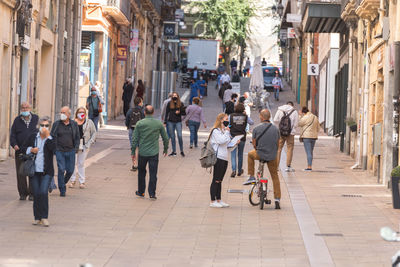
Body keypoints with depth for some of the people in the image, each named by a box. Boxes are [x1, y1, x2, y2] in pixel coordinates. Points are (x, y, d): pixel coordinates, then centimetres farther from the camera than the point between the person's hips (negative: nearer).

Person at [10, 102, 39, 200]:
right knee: (21, 173, 0)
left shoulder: (36, 119, 6)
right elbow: (12, 134, 7)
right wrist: (14, 144, -10)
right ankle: (23, 193, 11)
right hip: (20, 151, 1)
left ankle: (32, 193, 7)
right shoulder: (17, 120, 8)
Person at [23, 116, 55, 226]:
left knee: (43, 192, -15)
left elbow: (54, 149, -19)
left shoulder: (51, 138, 0)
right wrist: (31, 150, -5)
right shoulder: (33, 136, 7)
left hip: (46, 171, -3)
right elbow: (24, 148, 16)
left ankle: (44, 217, -6)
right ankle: (37, 217, 14)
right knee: (36, 194, 4)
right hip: (34, 170, 3)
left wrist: (47, 136, -18)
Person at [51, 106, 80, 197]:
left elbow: (77, 137, 11)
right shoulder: (56, 124, 2)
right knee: (61, 170, -8)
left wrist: (76, 148, 0)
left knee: (70, 170, 3)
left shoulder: (74, 124, 6)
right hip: (59, 151, -2)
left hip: (70, 151, 2)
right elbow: (52, 137, 5)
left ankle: (64, 182, 32)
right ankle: (62, 190, 0)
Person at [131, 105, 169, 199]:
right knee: (153, 174, 2)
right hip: (154, 153, 0)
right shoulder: (159, 124, -2)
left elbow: (135, 139, -4)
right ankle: (152, 194, -1)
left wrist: (133, 151, 6)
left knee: (141, 172, 16)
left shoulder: (140, 123, -5)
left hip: (142, 152, 0)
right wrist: (165, 149, 21)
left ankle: (141, 192, 24)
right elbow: (165, 138, 7)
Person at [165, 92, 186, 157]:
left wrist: (179, 112, -13)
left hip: (178, 122, -2)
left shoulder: (181, 104, 3)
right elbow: (167, 113, 8)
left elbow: (184, 113, 7)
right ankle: (174, 152, 12)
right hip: (171, 122, 2)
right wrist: (165, 121, 4)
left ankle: (182, 151, 2)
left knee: (180, 136, -11)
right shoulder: (169, 104, 6)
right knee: (172, 137, 5)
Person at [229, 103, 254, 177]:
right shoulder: (245, 116, -3)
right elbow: (252, 123, 11)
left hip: (233, 137, -2)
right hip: (242, 137, 2)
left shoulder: (231, 116, -6)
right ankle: (239, 171, 26)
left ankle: (234, 170, -18)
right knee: (240, 154, 16)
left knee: (233, 155, 0)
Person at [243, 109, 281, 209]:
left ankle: (251, 177, 29)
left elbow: (254, 144, 0)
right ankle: (277, 199, 10)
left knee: (250, 154, 32)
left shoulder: (256, 129, -9)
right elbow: (277, 144, 8)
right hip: (272, 156, 2)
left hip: (260, 155, -2)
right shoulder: (275, 129, -1)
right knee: (275, 176, 16)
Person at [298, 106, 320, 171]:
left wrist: (300, 116, 6)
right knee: (311, 152, 16)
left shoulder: (305, 118, -13)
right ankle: (310, 166, 20)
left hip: (307, 136, -7)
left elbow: (299, 124, 2)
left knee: (308, 152, -7)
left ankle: (309, 167, -11)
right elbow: (318, 128, 14)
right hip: (314, 136, 7)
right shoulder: (315, 117, 10)